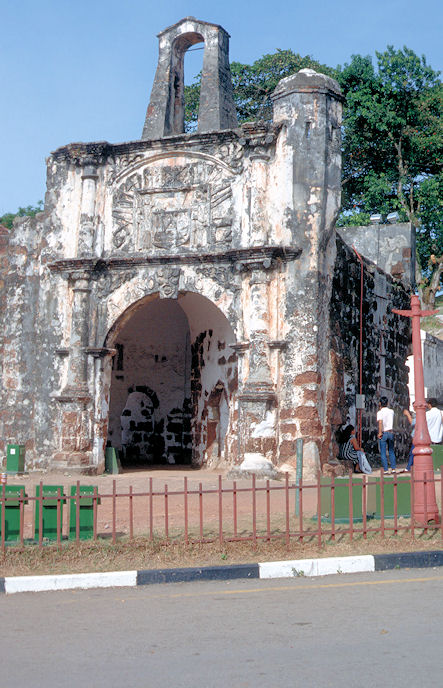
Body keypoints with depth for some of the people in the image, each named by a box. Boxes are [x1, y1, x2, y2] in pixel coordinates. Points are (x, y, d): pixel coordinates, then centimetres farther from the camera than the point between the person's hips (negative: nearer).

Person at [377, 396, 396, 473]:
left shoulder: (380, 412, -8)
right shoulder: (391, 411, 8)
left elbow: (380, 422, -23)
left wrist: (380, 433, -19)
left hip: (383, 433, -4)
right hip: (391, 432, 4)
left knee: (383, 453, 1)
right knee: (391, 451, 14)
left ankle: (386, 470, -2)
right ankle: (393, 468, 11)